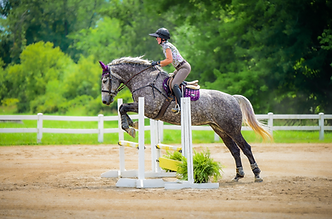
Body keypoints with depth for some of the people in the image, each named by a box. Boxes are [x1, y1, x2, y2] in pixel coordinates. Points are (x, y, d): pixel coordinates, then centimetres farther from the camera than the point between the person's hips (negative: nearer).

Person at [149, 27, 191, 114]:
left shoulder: (167, 46, -13)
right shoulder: (165, 46, 17)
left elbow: (169, 60, -22)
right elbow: (169, 60, 23)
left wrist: (157, 62, -13)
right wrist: (159, 66, 14)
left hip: (184, 67, -11)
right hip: (179, 68, 11)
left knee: (174, 85, -25)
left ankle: (180, 106, -32)